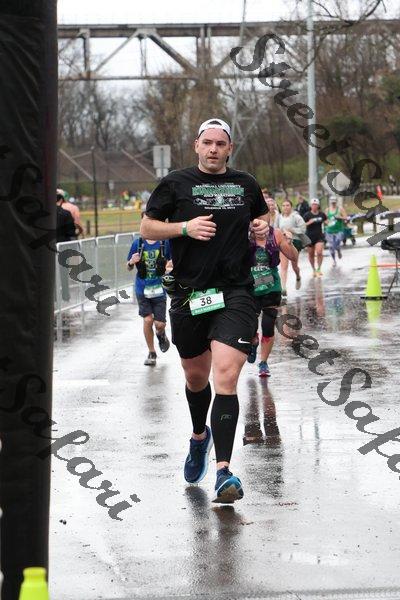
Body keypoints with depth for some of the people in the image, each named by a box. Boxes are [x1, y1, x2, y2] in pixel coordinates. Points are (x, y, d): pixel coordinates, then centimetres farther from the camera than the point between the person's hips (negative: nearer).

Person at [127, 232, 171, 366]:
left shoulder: (165, 243, -4)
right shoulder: (137, 243, -1)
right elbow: (129, 267, 7)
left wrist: (171, 265, -14)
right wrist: (131, 262, -15)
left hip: (159, 289, -1)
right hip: (142, 288, 1)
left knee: (160, 324, -3)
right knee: (147, 320, -5)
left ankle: (161, 334, 35)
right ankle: (151, 353, 14)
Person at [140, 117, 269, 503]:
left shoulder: (246, 185, 11)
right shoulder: (176, 184, 3)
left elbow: (261, 216, 29)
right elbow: (147, 228, 4)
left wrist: (263, 227, 6)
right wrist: (185, 227, -12)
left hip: (235, 294, -1)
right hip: (188, 294, 1)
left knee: (226, 377, -16)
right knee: (195, 376, 16)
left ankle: (223, 470, -18)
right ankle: (199, 436, 48)